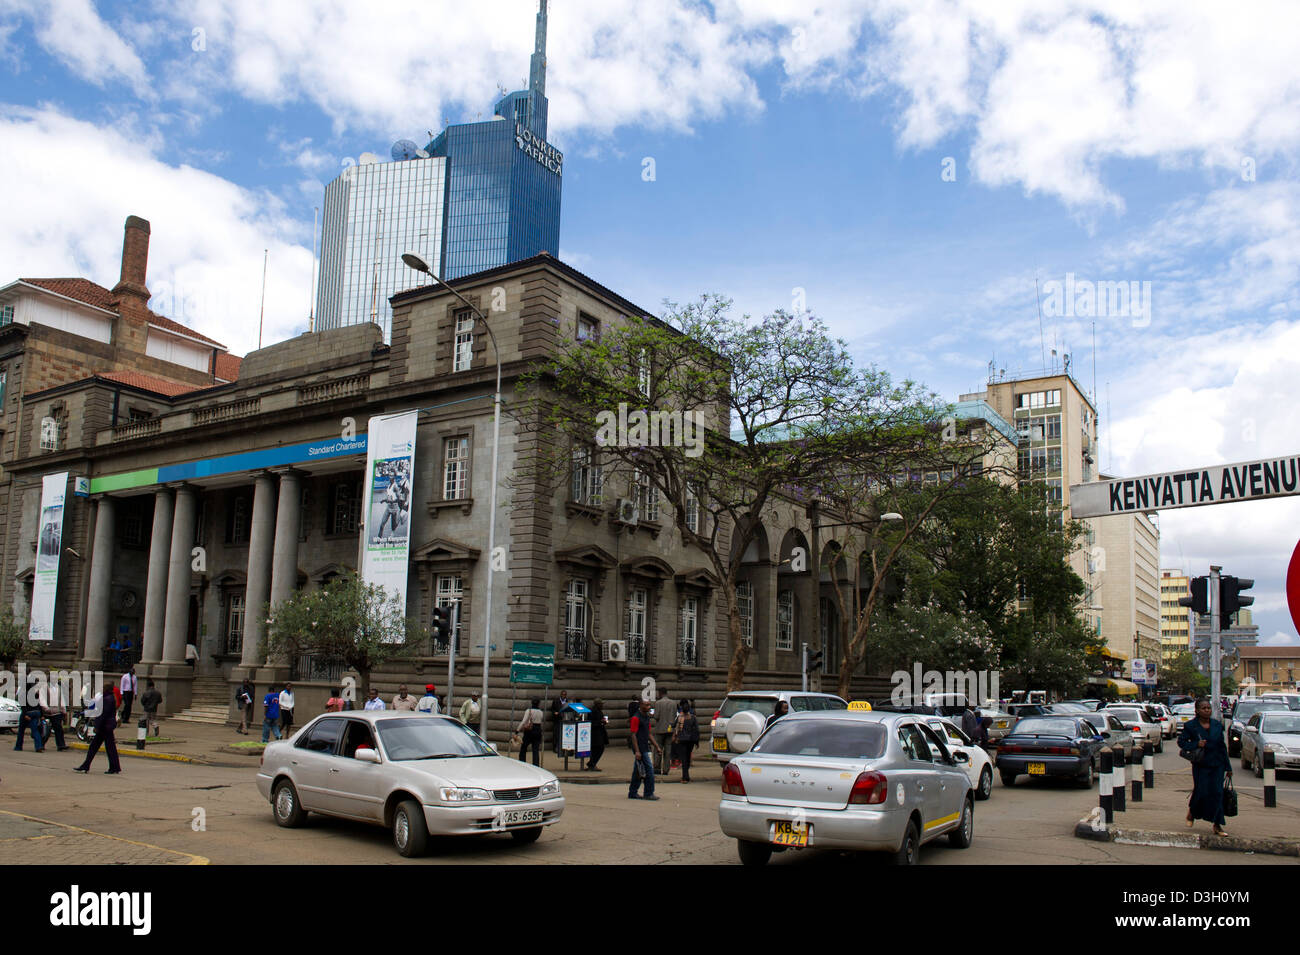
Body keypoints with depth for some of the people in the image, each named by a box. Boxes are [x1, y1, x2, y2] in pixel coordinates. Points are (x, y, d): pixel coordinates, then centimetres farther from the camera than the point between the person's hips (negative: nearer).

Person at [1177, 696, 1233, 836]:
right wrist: (1196, 745, -18)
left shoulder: (1217, 725, 7)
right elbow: (1181, 741, -1)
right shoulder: (1190, 725, -3)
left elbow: (1222, 746, 11)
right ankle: (1192, 812, 28)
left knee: (1217, 793, -1)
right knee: (1201, 792, -3)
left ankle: (1217, 825, 7)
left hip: (1217, 765, 3)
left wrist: (1228, 767, 11)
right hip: (1200, 765, -3)